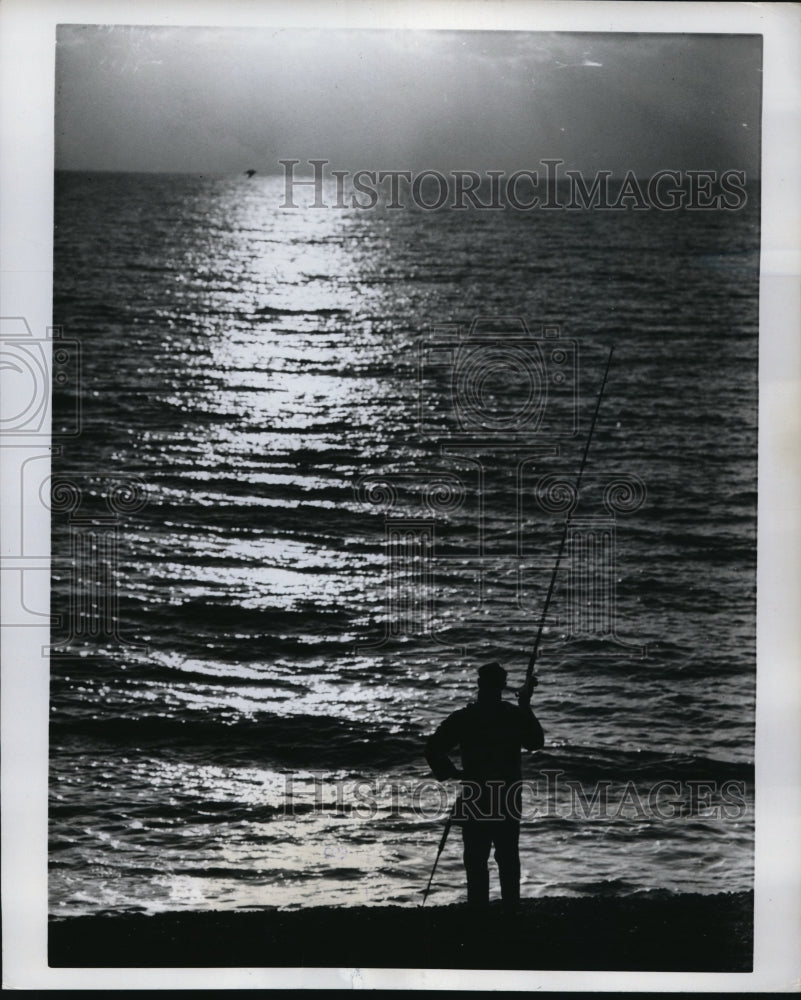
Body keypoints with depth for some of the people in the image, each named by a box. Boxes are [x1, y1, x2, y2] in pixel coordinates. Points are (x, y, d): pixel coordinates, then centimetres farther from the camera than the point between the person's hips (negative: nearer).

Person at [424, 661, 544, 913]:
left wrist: (450, 772, 2)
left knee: (476, 859, 5)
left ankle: (478, 907, 4)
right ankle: (511, 908, 17)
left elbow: (433, 748, -13)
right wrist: (525, 707, 15)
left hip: (475, 798, -2)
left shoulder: (464, 718, -10)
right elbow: (536, 742, 13)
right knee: (508, 857, 14)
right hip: (509, 798, 2)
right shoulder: (515, 715, -5)